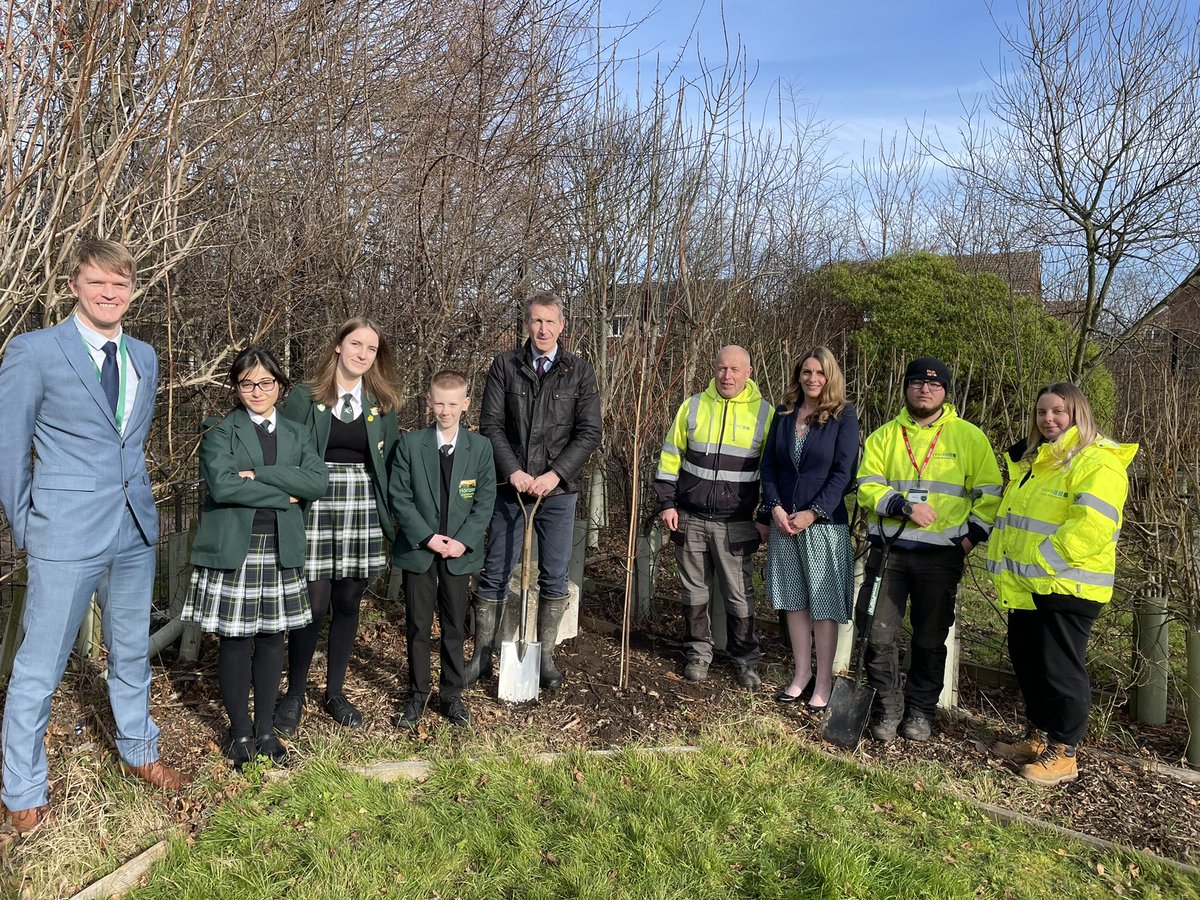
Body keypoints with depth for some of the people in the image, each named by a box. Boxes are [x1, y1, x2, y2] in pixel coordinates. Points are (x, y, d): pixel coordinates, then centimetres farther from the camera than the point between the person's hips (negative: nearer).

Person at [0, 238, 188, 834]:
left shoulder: (145, 358, 9)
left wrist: (133, 495, 15)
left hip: (135, 529, 6)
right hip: (66, 535, -5)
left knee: (132, 652, 19)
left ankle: (138, 753, 37)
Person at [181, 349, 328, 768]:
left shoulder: (297, 434, 11)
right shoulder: (220, 431, 0)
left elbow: (317, 482, -6)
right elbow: (221, 484, -17)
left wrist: (259, 474, -14)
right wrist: (282, 496, -12)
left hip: (280, 550, 3)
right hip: (232, 549, -3)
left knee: (272, 638, 9)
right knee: (235, 640, 4)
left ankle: (266, 729, 22)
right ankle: (239, 731, 19)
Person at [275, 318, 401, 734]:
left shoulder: (383, 404, 8)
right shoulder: (304, 398, 0)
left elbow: (391, 463, 11)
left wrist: (391, 514, 4)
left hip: (363, 512, 3)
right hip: (315, 509, -3)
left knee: (348, 604, 10)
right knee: (313, 605, -3)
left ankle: (335, 692, 26)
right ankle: (295, 694, 18)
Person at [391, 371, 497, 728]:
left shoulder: (480, 447, 0)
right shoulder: (410, 444, -3)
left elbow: (485, 500, -1)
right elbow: (400, 497, -5)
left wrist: (463, 541, -12)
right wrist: (428, 538, -14)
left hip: (459, 552, 1)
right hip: (418, 549, 0)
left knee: (454, 626, 10)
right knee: (418, 626, 8)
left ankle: (452, 694, 24)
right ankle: (417, 695, 22)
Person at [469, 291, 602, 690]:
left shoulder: (580, 371, 2)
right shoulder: (505, 365, 3)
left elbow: (589, 432, -2)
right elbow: (490, 424, -2)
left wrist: (555, 474, -13)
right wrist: (513, 471, -14)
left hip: (558, 491, 0)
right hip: (510, 488, 0)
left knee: (555, 578, 7)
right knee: (494, 576, 6)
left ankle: (545, 656, 21)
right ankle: (481, 657, 18)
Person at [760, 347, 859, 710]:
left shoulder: (844, 416, -3)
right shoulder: (784, 414, 9)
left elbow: (843, 472, -8)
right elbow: (768, 464, 8)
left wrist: (812, 513, -14)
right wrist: (774, 507, -6)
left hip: (825, 523, -4)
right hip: (784, 521, 4)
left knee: (823, 605, 1)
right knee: (793, 601, 11)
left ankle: (823, 681, 13)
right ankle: (801, 674, 23)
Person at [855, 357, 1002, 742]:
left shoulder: (970, 437, 5)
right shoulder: (884, 436, 8)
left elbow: (989, 494, 5)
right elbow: (867, 487, 0)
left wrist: (972, 534, -6)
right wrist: (904, 506, -15)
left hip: (941, 555, -1)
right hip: (888, 550, 1)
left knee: (930, 639, 9)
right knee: (878, 633, 0)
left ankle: (920, 711, 25)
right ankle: (888, 707, 17)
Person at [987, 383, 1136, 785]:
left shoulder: (1098, 463, -13)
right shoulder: (1030, 460, 16)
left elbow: (1091, 528, -25)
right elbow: (1010, 520, 24)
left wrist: (1038, 560, -23)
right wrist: (1006, 564, 13)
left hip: (1065, 587, -9)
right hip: (1025, 588, 9)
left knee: (1060, 669, 0)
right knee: (1027, 663, 16)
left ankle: (1063, 753, 12)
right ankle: (1038, 737, 32)